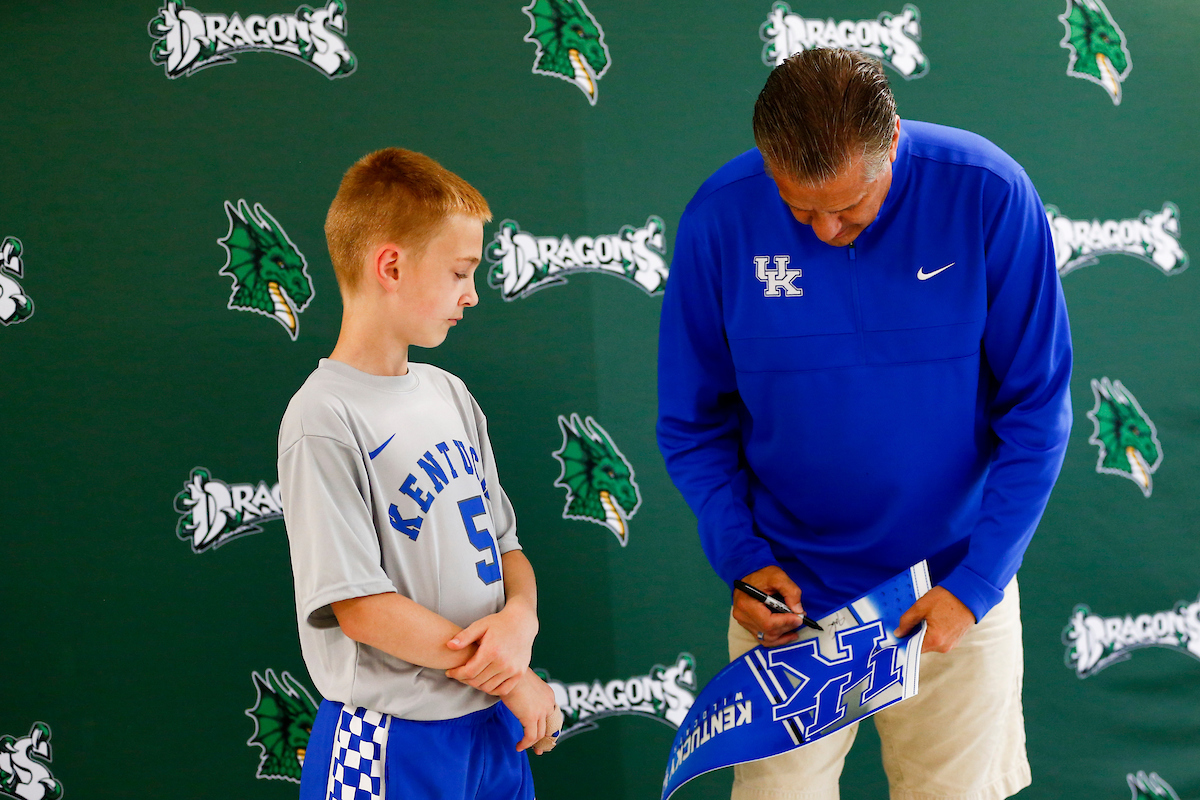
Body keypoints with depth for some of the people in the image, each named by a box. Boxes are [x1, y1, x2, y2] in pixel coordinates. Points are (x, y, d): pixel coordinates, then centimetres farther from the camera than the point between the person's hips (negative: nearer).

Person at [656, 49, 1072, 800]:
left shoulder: (989, 196, -15)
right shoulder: (721, 218, -12)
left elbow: (1036, 411, -9)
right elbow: (693, 422, -1)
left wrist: (975, 584, -14)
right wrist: (741, 560, -13)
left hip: (955, 591, 0)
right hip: (787, 597, 0)